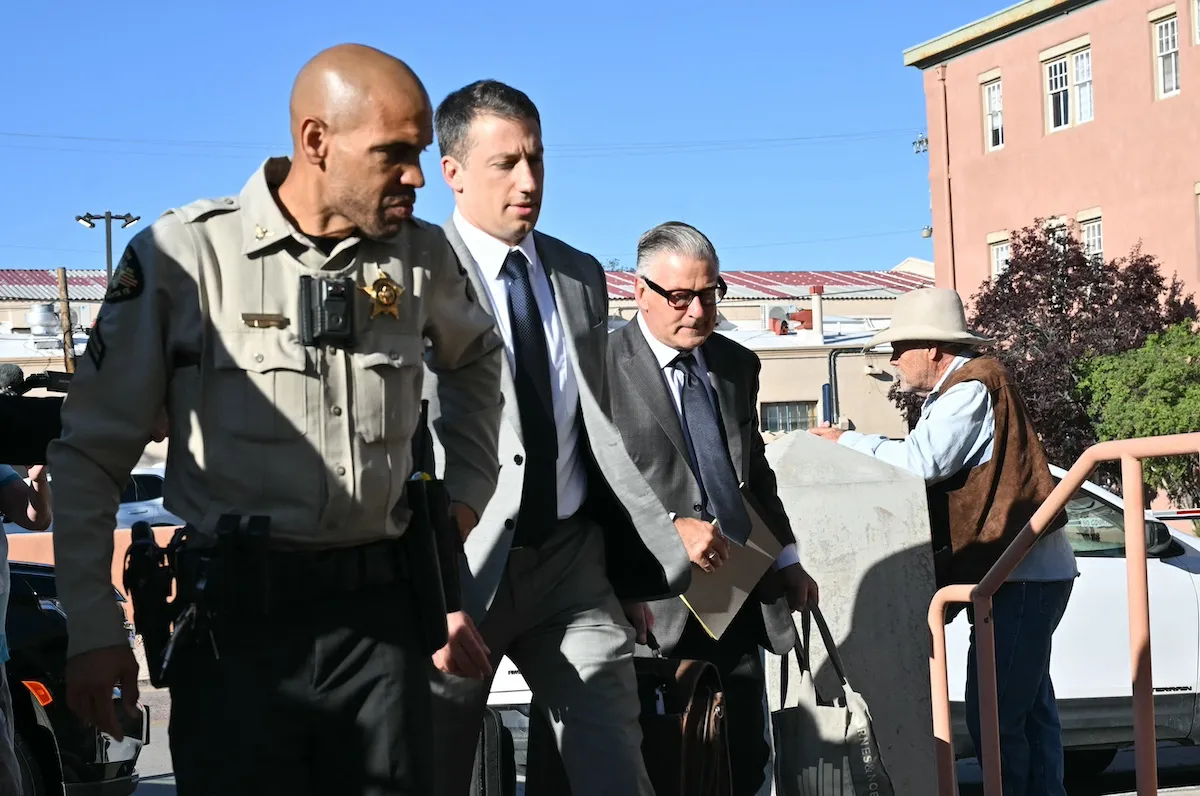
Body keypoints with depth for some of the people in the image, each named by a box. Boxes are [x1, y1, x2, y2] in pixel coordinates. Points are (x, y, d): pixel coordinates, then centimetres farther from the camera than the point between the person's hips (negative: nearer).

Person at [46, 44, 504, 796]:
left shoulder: (422, 255, 4)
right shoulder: (183, 255, -8)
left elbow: (476, 358, 28)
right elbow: (92, 455, -2)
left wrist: (468, 484, 19)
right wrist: (93, 631, -5)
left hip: (381, 610, 3)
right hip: (238, 617, -3)